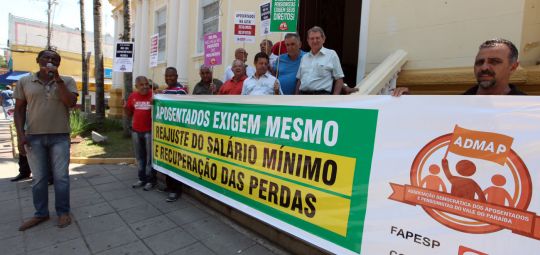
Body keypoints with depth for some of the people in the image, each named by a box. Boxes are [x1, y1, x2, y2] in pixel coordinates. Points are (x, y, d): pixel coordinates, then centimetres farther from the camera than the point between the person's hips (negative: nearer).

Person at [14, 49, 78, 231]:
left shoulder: (67, 81, 2)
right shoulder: (24, 82, 6)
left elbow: (71, 103, -13)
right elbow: (19, 110, 7)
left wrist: (57, 78, -15)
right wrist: (20, 134, -3)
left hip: (60, 136, -1)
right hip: (33, 137, 2)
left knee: (61, 177, 3)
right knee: (38, 178, 10)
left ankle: (63, 212, 16)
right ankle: (41, 213, 23)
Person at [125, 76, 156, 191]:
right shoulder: (133, 96, 7)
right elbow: (129, 113, 14)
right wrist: (125, 108, -5)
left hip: (150, 131, -5)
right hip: (136, 131, 5)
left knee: (150, 156, 3)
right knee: (139, 156, 14)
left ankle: (151, 180, 14)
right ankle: (142, 178, 27)